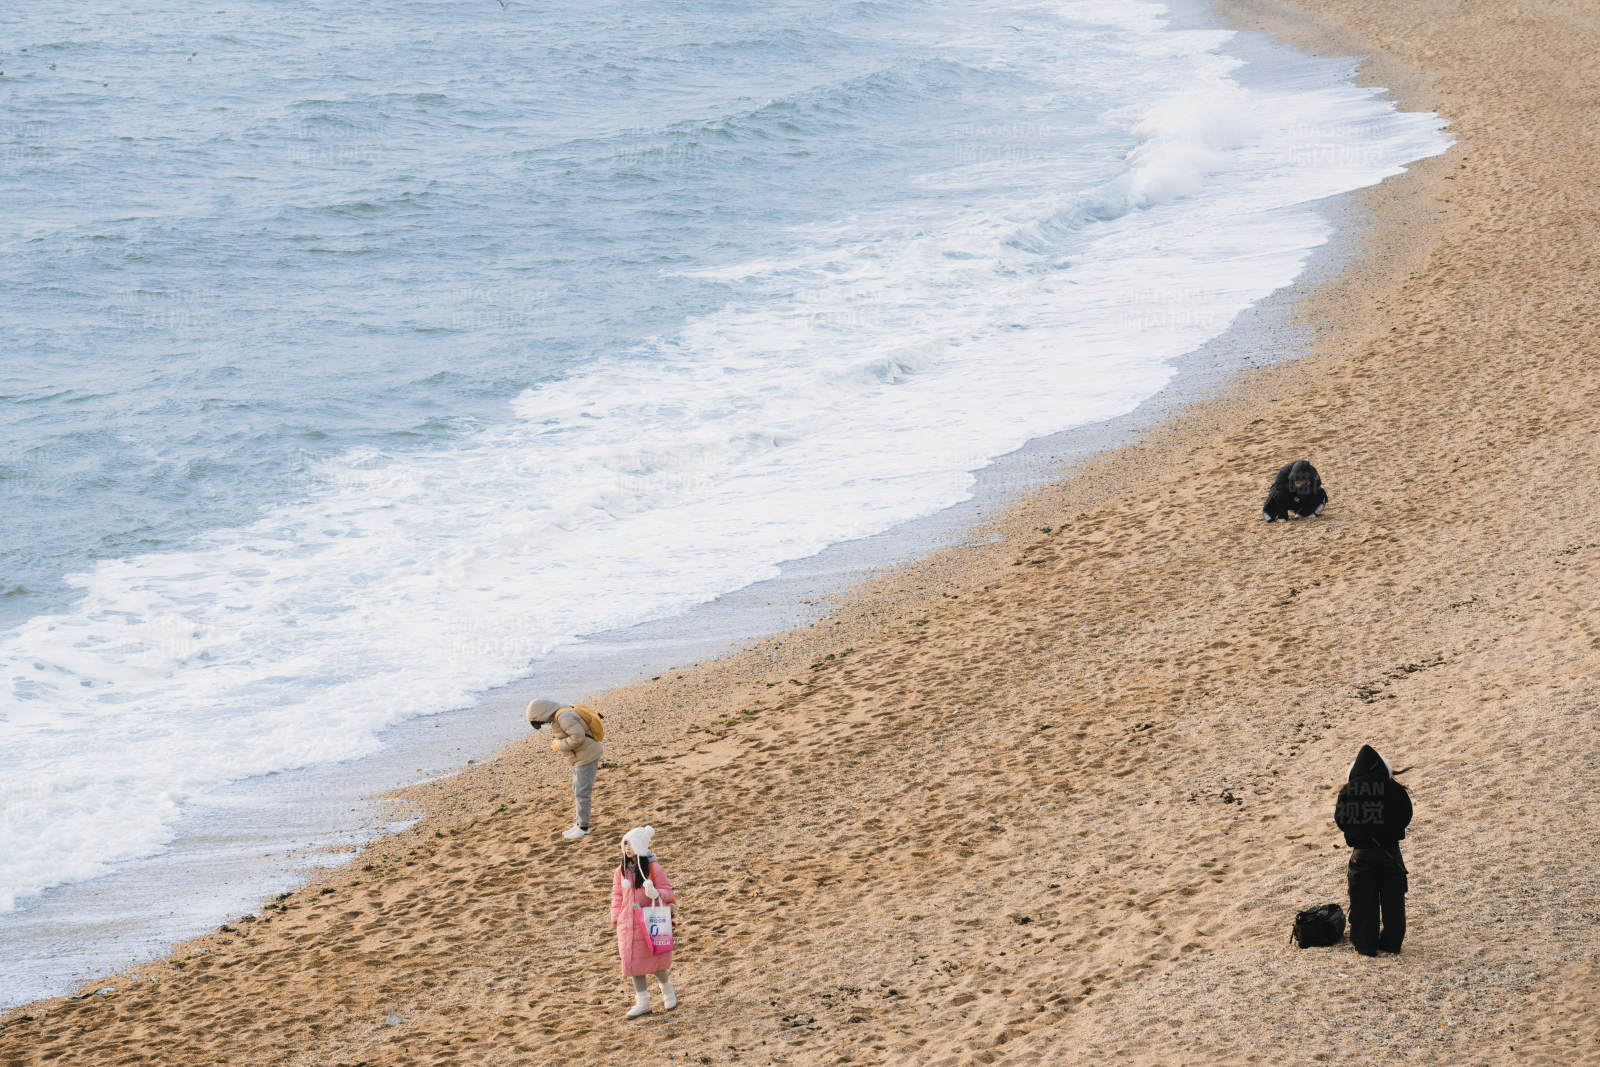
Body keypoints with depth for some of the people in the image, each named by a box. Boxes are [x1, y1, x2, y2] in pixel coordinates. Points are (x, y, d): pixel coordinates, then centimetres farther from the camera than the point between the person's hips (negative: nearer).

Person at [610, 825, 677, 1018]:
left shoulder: (653, 868, -10)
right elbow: (617, 896, 10)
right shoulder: (621, 871, 3)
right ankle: (642, 1002, 12)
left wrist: (656, 894, -30)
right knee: (633, 961, 4)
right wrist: (617, 920, 4)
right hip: (628, 925, 4)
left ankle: (668, 991, 32)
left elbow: (668, 891, -8)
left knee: (654, 959, 5)